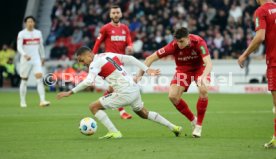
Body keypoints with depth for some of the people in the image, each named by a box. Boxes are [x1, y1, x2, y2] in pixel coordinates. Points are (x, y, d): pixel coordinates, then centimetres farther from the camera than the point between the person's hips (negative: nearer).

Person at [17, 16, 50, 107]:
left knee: (39, 78, -13)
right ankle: (22, 102, 18)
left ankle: (42, 100, -19)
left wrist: (42, 57, 20)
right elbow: (19, 47, -17)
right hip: (25, 60, -2)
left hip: (36, 59, 2)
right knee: (24, 81, 6)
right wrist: (25, 55, -34)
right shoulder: (21, 34, -6)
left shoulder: (38, 33, 7)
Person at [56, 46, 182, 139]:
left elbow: (88, 82, -24)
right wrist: (147, 70, 7)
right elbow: (130, 59, 10)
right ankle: (173, 127, 35)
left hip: (124, 93, -9)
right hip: (135, 89, 9)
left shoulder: (95, 63, -9)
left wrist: (70, 92, -21)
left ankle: (114, 132, -7)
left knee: (94, 107, 0)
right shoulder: (109, 55, 15)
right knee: (144, 113, 33)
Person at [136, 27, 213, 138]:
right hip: (183, 69, 2)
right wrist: (140, 75, -28)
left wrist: (204, 77, -57)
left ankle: (199, 125, -12)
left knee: (203, 90, -30)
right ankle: (193, 120, 7)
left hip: (200, 68, -2)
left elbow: (208, 63, -38)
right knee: (173, 96, -17)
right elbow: (150, 58, -21)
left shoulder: (198, 42, -31)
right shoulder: (173, 46, -27)